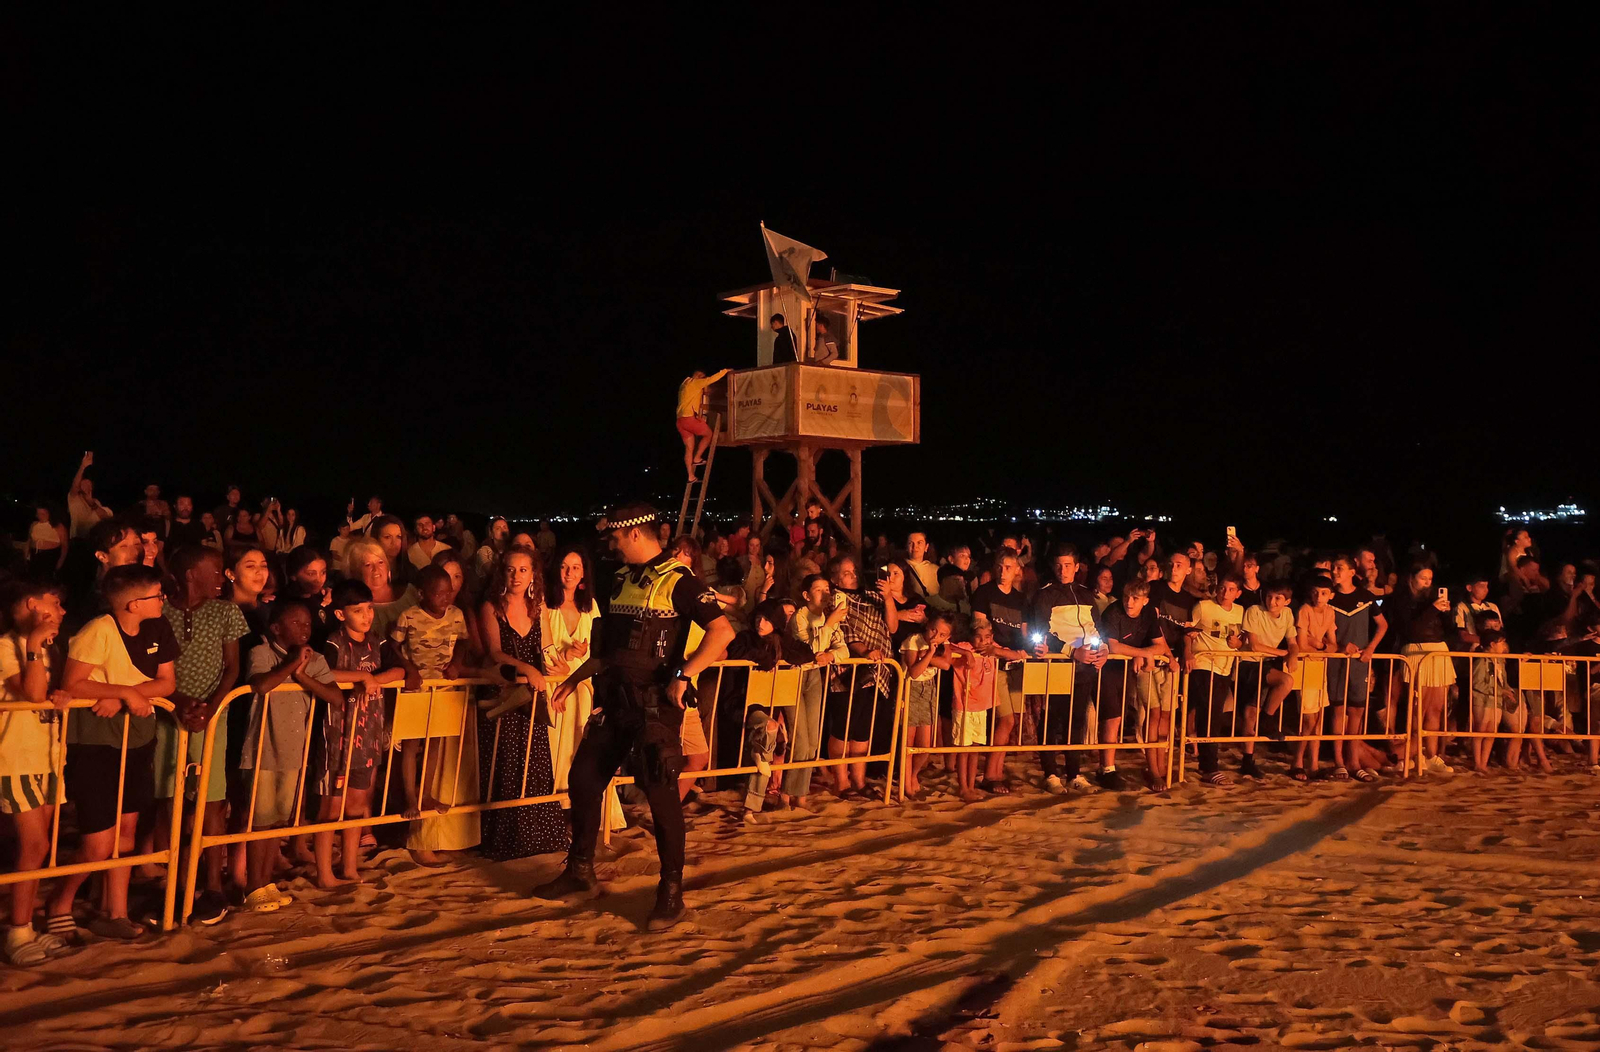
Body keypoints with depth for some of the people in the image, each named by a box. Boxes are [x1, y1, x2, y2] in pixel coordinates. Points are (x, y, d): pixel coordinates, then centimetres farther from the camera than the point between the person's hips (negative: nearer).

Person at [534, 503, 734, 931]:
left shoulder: (677, 581, -11)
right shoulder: (622, 579, 13)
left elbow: (722, 631, -21)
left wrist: (683, 675, -26)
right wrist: (574, 679, 21)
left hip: (654, 703, -8)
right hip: (614, 699, 8)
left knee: (660, 792, -4)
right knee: (583, 780, 11)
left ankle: (672, 892, 9)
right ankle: (580, 871, 28)